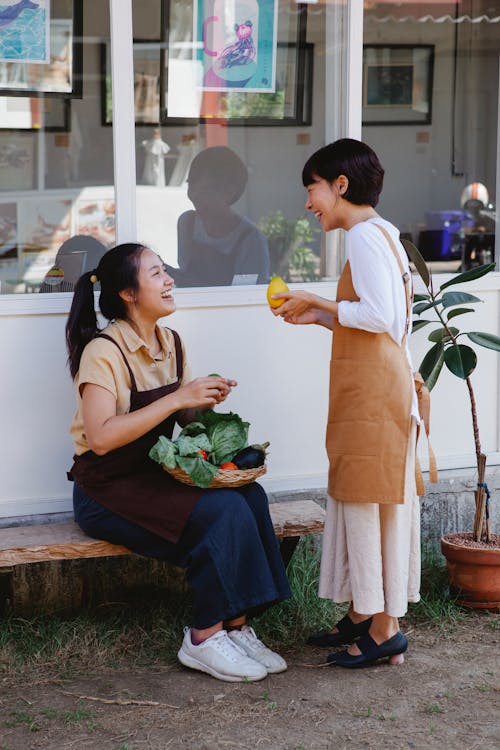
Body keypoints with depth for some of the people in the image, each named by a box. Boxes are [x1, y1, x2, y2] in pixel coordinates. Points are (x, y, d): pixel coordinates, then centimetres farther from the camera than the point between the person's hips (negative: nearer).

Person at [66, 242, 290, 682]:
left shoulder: (171, 343, 9)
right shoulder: (103, 352, -15)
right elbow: (100, 437, -27)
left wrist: (207, 401, -6)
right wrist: (177, 398, -27)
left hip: (156, 477, 7)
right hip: (108, 491, -7)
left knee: (249, 495, -18)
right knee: (221, 510, -26)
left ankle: (235, 627, -15)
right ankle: (204, 640, -15)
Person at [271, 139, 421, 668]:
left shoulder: (364, 236, -14)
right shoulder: (380, 234, 17)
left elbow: (379, 315, -23)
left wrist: (315, 302, -12)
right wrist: (318, 317, 15)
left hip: (373, 391, -10)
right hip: (368, 388, 10)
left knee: (368, 501, -5)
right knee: (356, 499, 13)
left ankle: (384, 630, 1)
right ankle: (361, 617, 20)